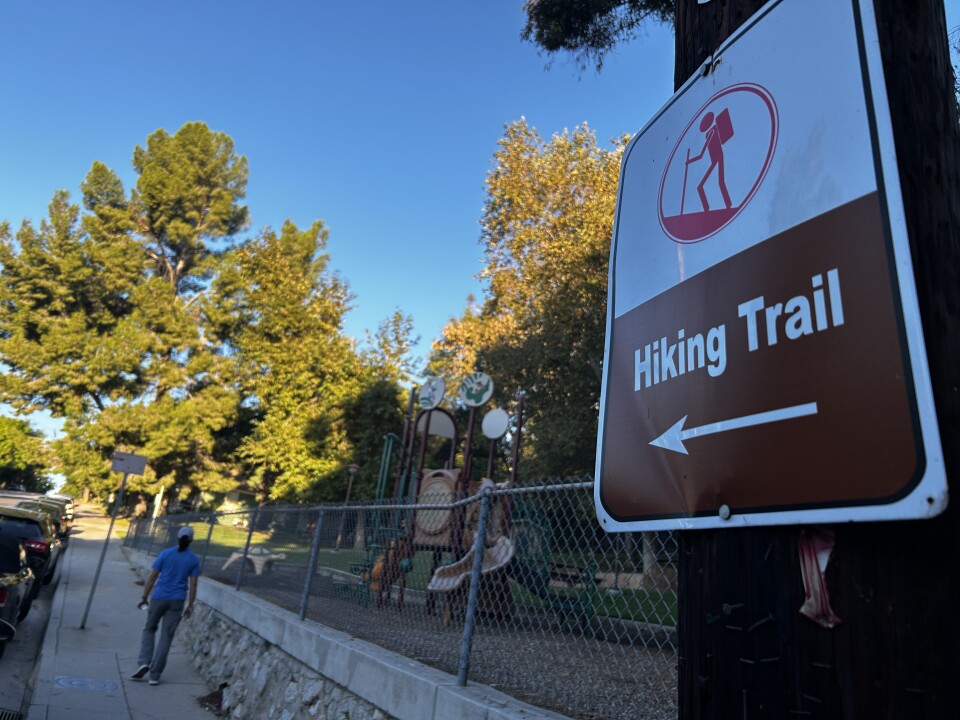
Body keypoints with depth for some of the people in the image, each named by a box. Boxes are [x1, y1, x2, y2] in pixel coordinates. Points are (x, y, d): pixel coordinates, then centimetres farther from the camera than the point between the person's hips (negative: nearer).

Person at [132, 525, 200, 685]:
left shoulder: (165, 554, -3)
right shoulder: (194, 559, -1)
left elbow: (152, 577, -2)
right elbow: (193, 585, -1)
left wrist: (144, 597, 7)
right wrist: (190, 605, 5)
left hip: (159, 598, 0)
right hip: (177, 601, 0)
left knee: (149, 629, 21)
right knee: (166, 636, 7)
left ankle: (145, 662, 3)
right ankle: (155, 675, 7)